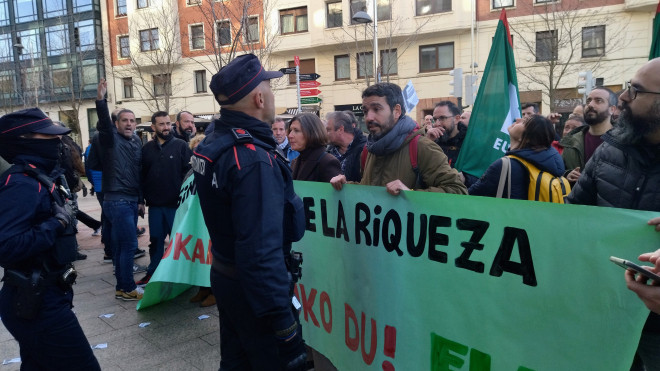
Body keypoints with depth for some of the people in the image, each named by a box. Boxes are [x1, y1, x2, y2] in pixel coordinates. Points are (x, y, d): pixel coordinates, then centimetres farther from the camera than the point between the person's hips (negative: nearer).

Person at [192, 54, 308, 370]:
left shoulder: (214, 143, 3)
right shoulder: (252, 158, -27)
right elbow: (261, 249, -31)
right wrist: (282, 318, -27)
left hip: (225, 274, 9)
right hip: (254, 286, -9)